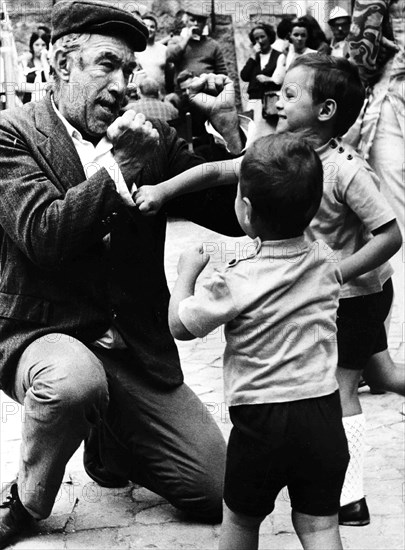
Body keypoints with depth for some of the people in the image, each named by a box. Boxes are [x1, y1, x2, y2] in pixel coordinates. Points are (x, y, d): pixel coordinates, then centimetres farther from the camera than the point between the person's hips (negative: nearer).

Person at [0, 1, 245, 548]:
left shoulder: (152, 137, 5)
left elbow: (235, 216, 2)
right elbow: (44, 236, -21)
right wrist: (117, 165, -23)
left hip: (137, 349, 4)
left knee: (221, 492, 1)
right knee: (74, 378, -40)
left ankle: (111, 447, 31)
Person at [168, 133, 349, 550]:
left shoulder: (236, 282, -15)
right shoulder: (326, 262, -1)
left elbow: (180, 325, -5)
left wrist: (186, 272, 11)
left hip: (261, 421, -3)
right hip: (324, 413, 4)